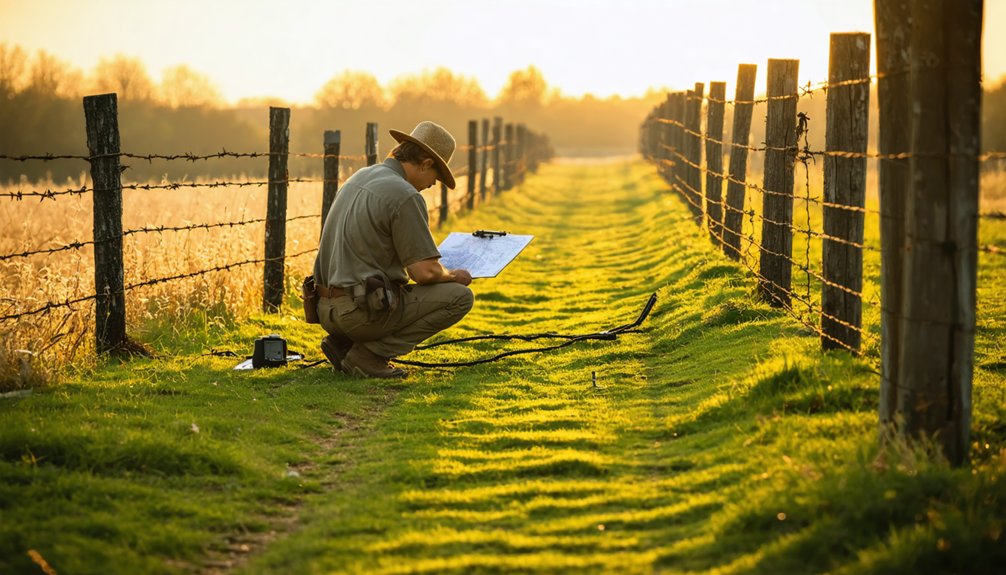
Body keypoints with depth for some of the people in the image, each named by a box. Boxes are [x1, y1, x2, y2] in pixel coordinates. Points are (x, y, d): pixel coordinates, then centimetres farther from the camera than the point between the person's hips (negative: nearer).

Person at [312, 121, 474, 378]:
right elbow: (425, 272, -17)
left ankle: (343, 342, 11)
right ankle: (369, 353, -8)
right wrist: (453, 276, 7)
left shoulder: (359, 178, 15)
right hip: (363, 313, -9)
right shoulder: (405, 196, -14)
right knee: (459, 296, -3)